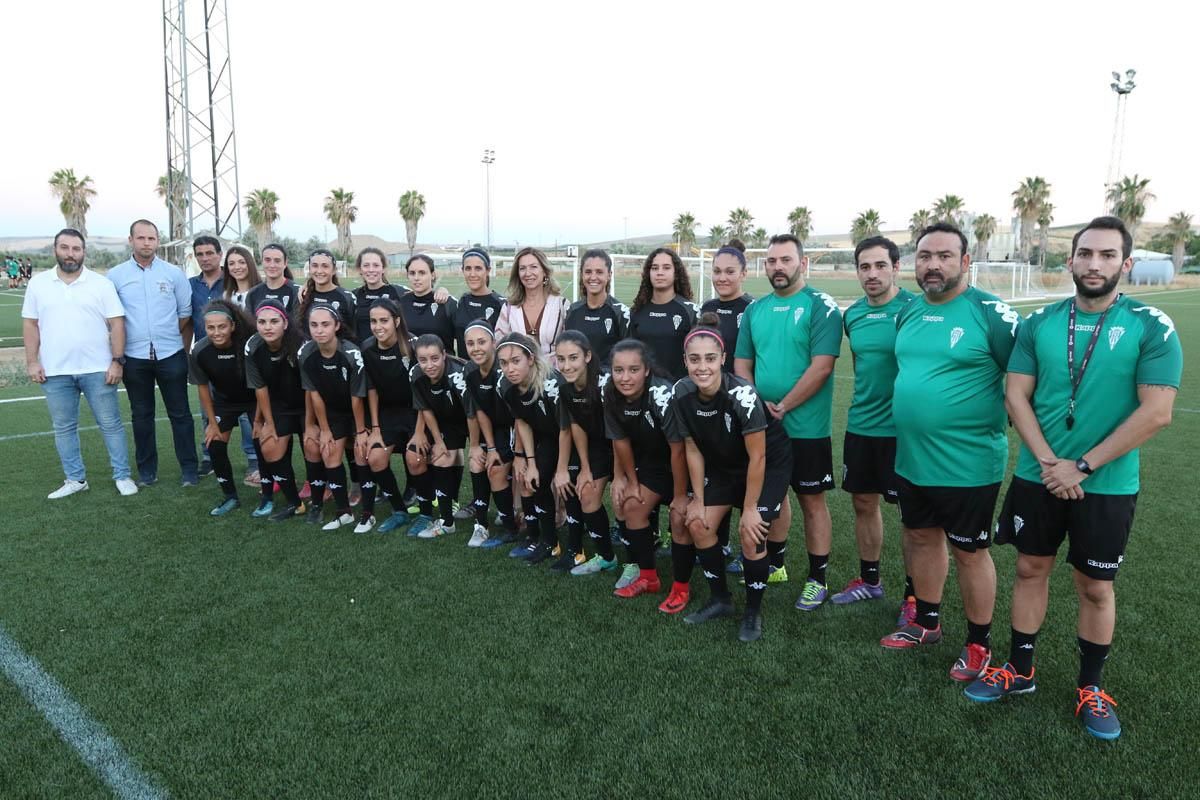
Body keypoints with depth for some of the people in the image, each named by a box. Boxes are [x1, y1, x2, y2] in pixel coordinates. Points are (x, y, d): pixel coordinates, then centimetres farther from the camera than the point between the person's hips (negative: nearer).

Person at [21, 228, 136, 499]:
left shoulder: (101, 283, 0)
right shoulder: (38, 283, 6)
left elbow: (117, 324, -2)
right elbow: (30, 324, 8)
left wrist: (117, 361, -9)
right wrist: (32, 362, 1)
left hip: (97, 369, -2)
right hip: (55, 372, 3)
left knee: (111, 424, 3)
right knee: (63, 428, 10)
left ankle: (122, 476, 12)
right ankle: (75, 479, 21)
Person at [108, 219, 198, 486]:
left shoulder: (174, 273, 1)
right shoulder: (116, 275, 2)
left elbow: (185, 313, 5)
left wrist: (173, 341, 6)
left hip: (171, 355, -1)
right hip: (134, 357, 1)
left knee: (180, 413, 4)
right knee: (141, 415, 11)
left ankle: (188, 468, 12)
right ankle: (147, 470, 21)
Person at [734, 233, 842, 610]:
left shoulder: (821, 307, -9)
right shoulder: (755, 310, 9)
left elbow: (821, 366, -17)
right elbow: (741, 364, 9)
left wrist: (782, 407, -16)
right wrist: (757, 404, -7)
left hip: (805, 427, -5)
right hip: (759, 424, 6)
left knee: (812, 500, 4)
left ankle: (817, 579, 14)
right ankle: (775, 564, 33)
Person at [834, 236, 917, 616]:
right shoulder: (852, 314, 6)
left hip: (901, 428, -6)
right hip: (859, 425, 6)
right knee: (863, 503, 15)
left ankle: (913, 596, 17)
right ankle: (869, 580, 31)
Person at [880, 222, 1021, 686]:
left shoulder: (991, 314, -15)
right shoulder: (907, 313, 6)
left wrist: (1002, 423, -10)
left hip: (968, 464, -7)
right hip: (911, 458, 7)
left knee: (969, 552, 7)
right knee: (921, 537, 19)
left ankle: (979, 644, 27)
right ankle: (927, 623, 40)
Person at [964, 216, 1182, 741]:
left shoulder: (1151, 328, -9)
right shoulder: (1039, 323, 0)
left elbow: (1156, 413, -14)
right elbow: (1016, 395, -2)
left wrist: (1081, 467, -17)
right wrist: (1048, 462, -13)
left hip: (1108, 485, -2)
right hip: (1037, 476, 3)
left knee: (1095, 586, 10)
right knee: (1030, 569, 13)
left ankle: (1091, 689, 29)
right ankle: (1019, 671, 29)